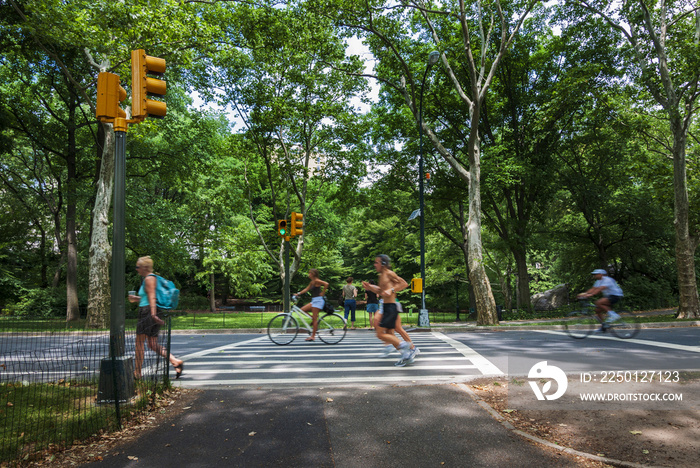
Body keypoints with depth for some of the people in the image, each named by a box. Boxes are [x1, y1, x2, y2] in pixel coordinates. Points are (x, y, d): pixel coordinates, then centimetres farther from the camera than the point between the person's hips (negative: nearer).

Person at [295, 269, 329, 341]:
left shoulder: (316, 281, -12)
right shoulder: (311, 282, 16)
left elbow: (326, 284, -24)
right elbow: (306, 289, 17)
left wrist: (322, 293, -16)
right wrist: (298, 293, 8)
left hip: (318, 300, -10)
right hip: (314, 300, 10)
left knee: (315, 318, -6)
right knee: (302, 310, 6)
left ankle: (313, 336, -2)